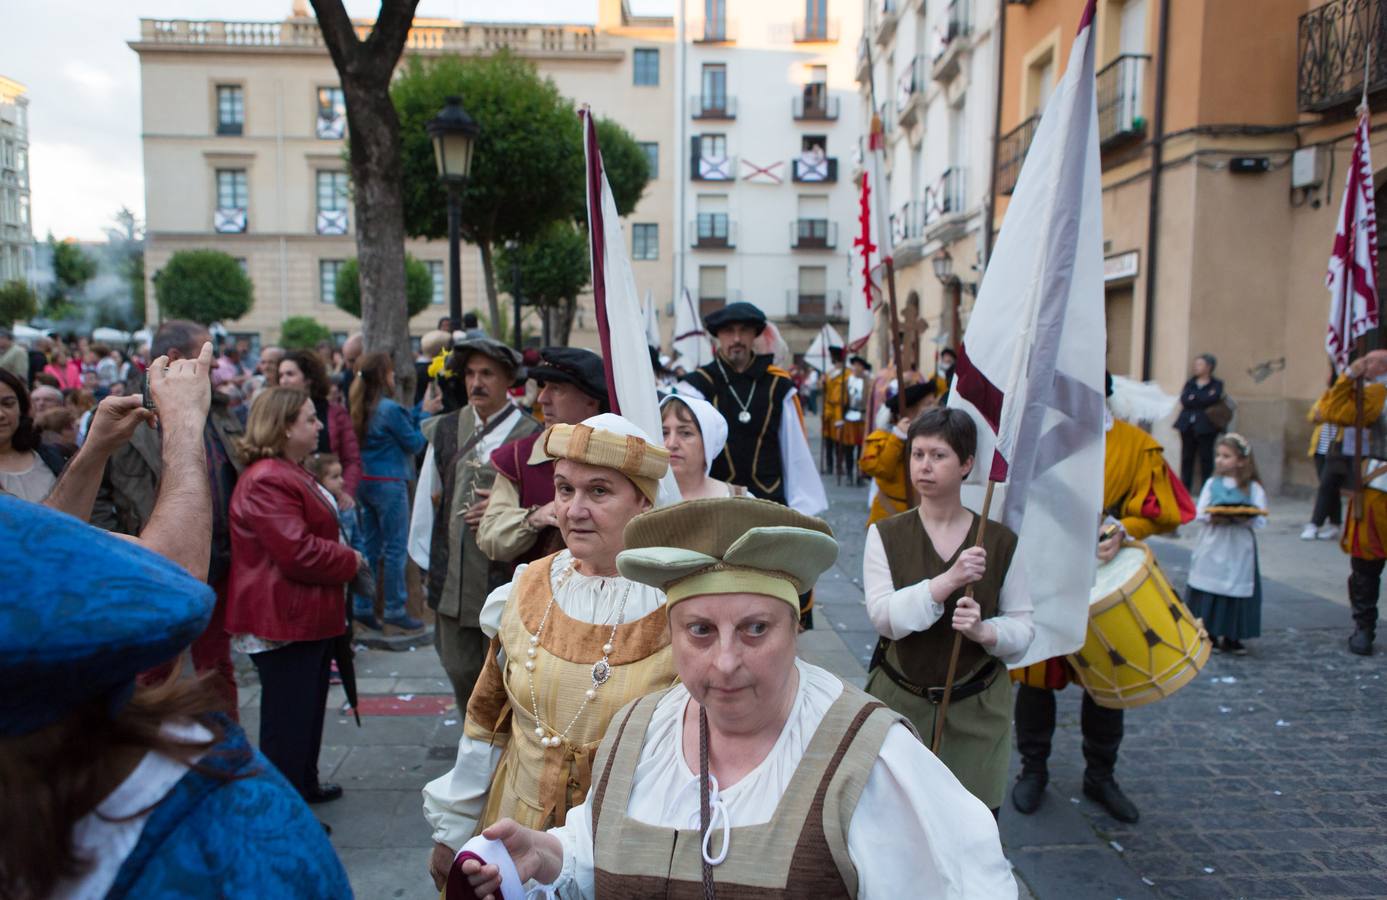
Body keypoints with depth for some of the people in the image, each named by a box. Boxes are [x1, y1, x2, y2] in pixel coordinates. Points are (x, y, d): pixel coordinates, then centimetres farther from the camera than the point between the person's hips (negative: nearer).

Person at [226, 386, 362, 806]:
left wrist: (344, 558, 9)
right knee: (288, 719, 0)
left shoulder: (291, 473, 16)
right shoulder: (266, 481, -22)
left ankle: (304, 784, 40)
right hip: (286, 620, -11)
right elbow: (298, 552, -27)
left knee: (308, 708, 24)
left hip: (308, 617, 11)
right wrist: (350, 561, -12)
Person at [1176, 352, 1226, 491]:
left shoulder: (1216, 384, 3)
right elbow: (1184, 400, -3)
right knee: (1186, 458, 4)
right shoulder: (1190, 382, 13)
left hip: (1205, 426, -4)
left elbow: (1211, 400, -15)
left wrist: (1193, 398, -6)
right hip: (1187, 424, 4)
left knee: (1206, 458, -3)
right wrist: (1202, 400, -10)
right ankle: (1184, 489, 7)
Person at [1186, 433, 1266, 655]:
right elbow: (1199, 514, 0)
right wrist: (1213, 518, -18)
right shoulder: (1212, 483, 6)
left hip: (1238, 551, -1)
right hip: (1212, 548, 1)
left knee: (1236, 591, 2)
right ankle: (1208, 634, 16)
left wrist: (1242, 518, -24)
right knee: (1207, 590, 3)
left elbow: (1261, 520, -7)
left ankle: (1232, 638, 14)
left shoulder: (1253, 488, 1)